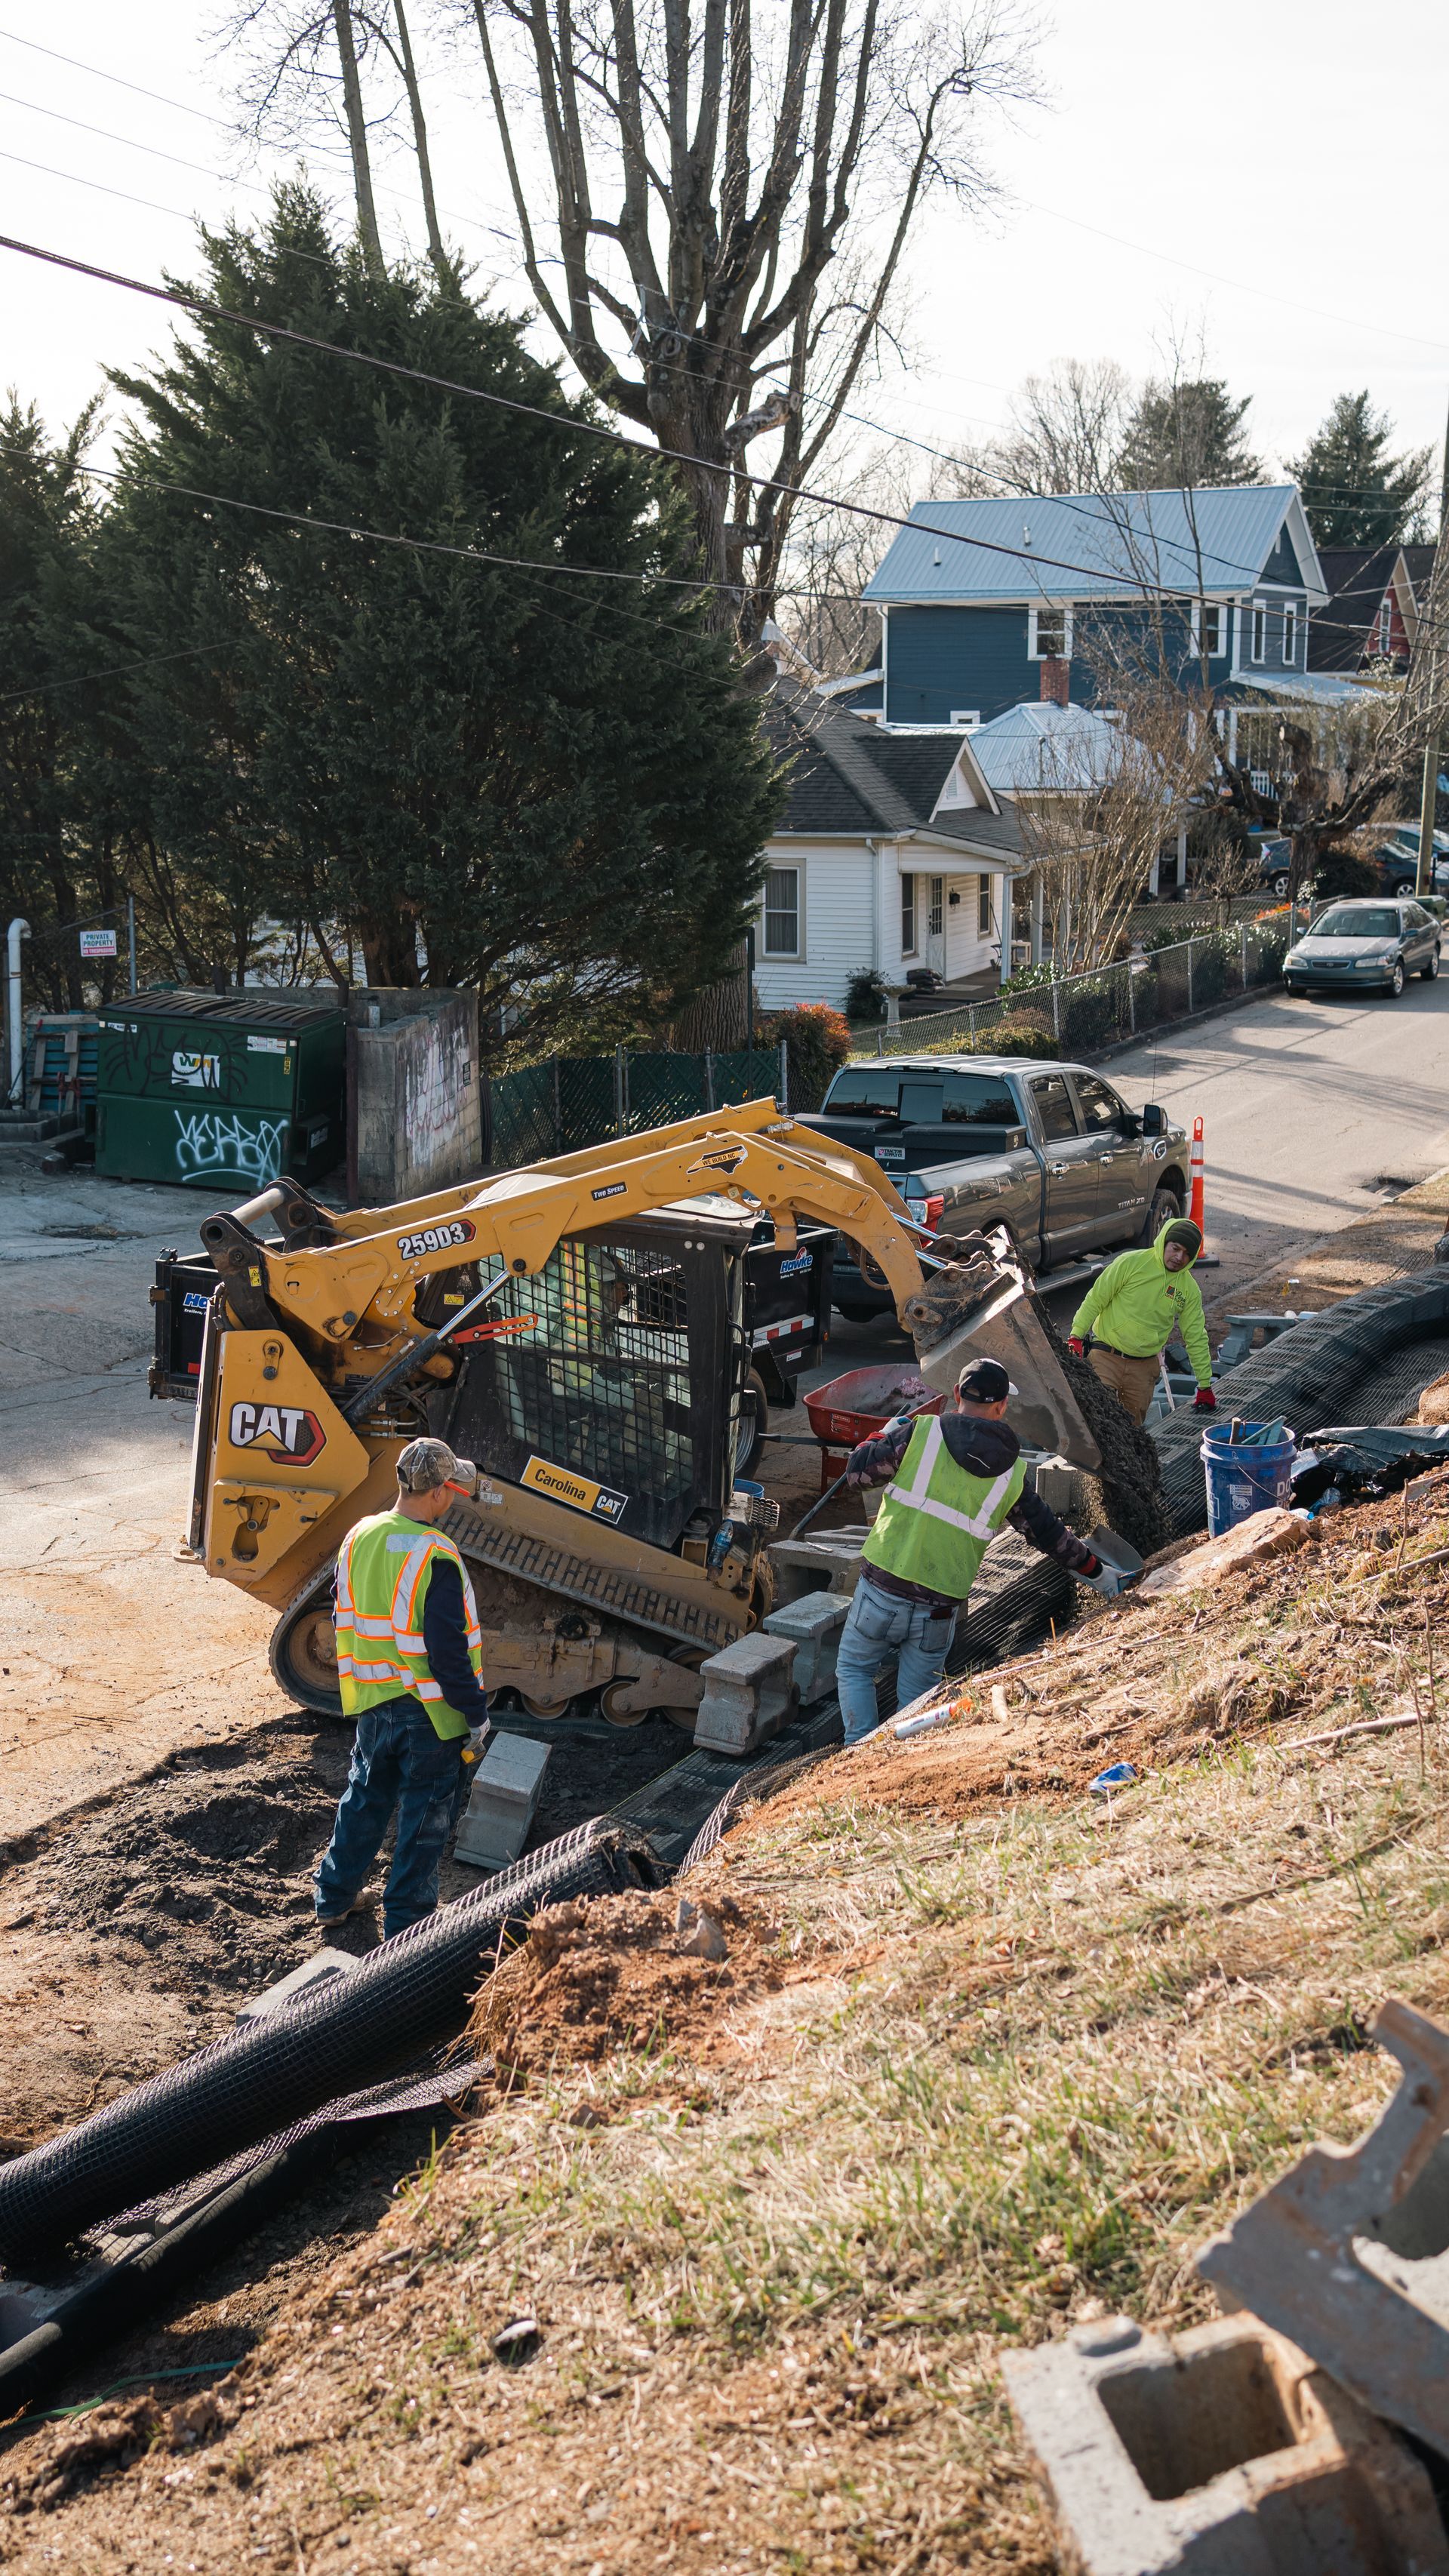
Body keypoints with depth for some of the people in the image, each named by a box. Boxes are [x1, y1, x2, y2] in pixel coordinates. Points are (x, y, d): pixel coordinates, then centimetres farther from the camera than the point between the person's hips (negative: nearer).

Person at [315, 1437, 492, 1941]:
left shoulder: (358, 1539, -1)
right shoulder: (435, 1557, -24)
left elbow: (344, 1621, 10)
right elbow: (447, 1648, -23)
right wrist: (476, 1712, -12)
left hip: (373, 1703, 7)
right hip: (428, 1710, -6)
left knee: (364, 1797, 24)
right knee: (425, 1817, 8)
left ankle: (334, 1897, 35)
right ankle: (405, 1924, 15)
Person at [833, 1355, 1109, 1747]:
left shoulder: (921, 1432, -7)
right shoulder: (1012, 1473, 3)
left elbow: (858, 1470, -2)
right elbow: (1048, 1533, 13)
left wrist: (887, 1433, 18)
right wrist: (1095, 1570, 29)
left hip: (882, 1587, -1)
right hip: (940, 1608, 1)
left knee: (854, 1670, 18)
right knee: (917, 1696, 15)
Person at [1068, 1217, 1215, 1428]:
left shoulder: (1190, 1289, 6)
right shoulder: (1130, 1263, -7)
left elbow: (1196, 1339, 11)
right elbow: (1095, 1299, -3)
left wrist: (1205, 1386, 11)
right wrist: (1076, 1336, -10)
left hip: (1144, 1368, 4)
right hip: (1106, 1357, -4)